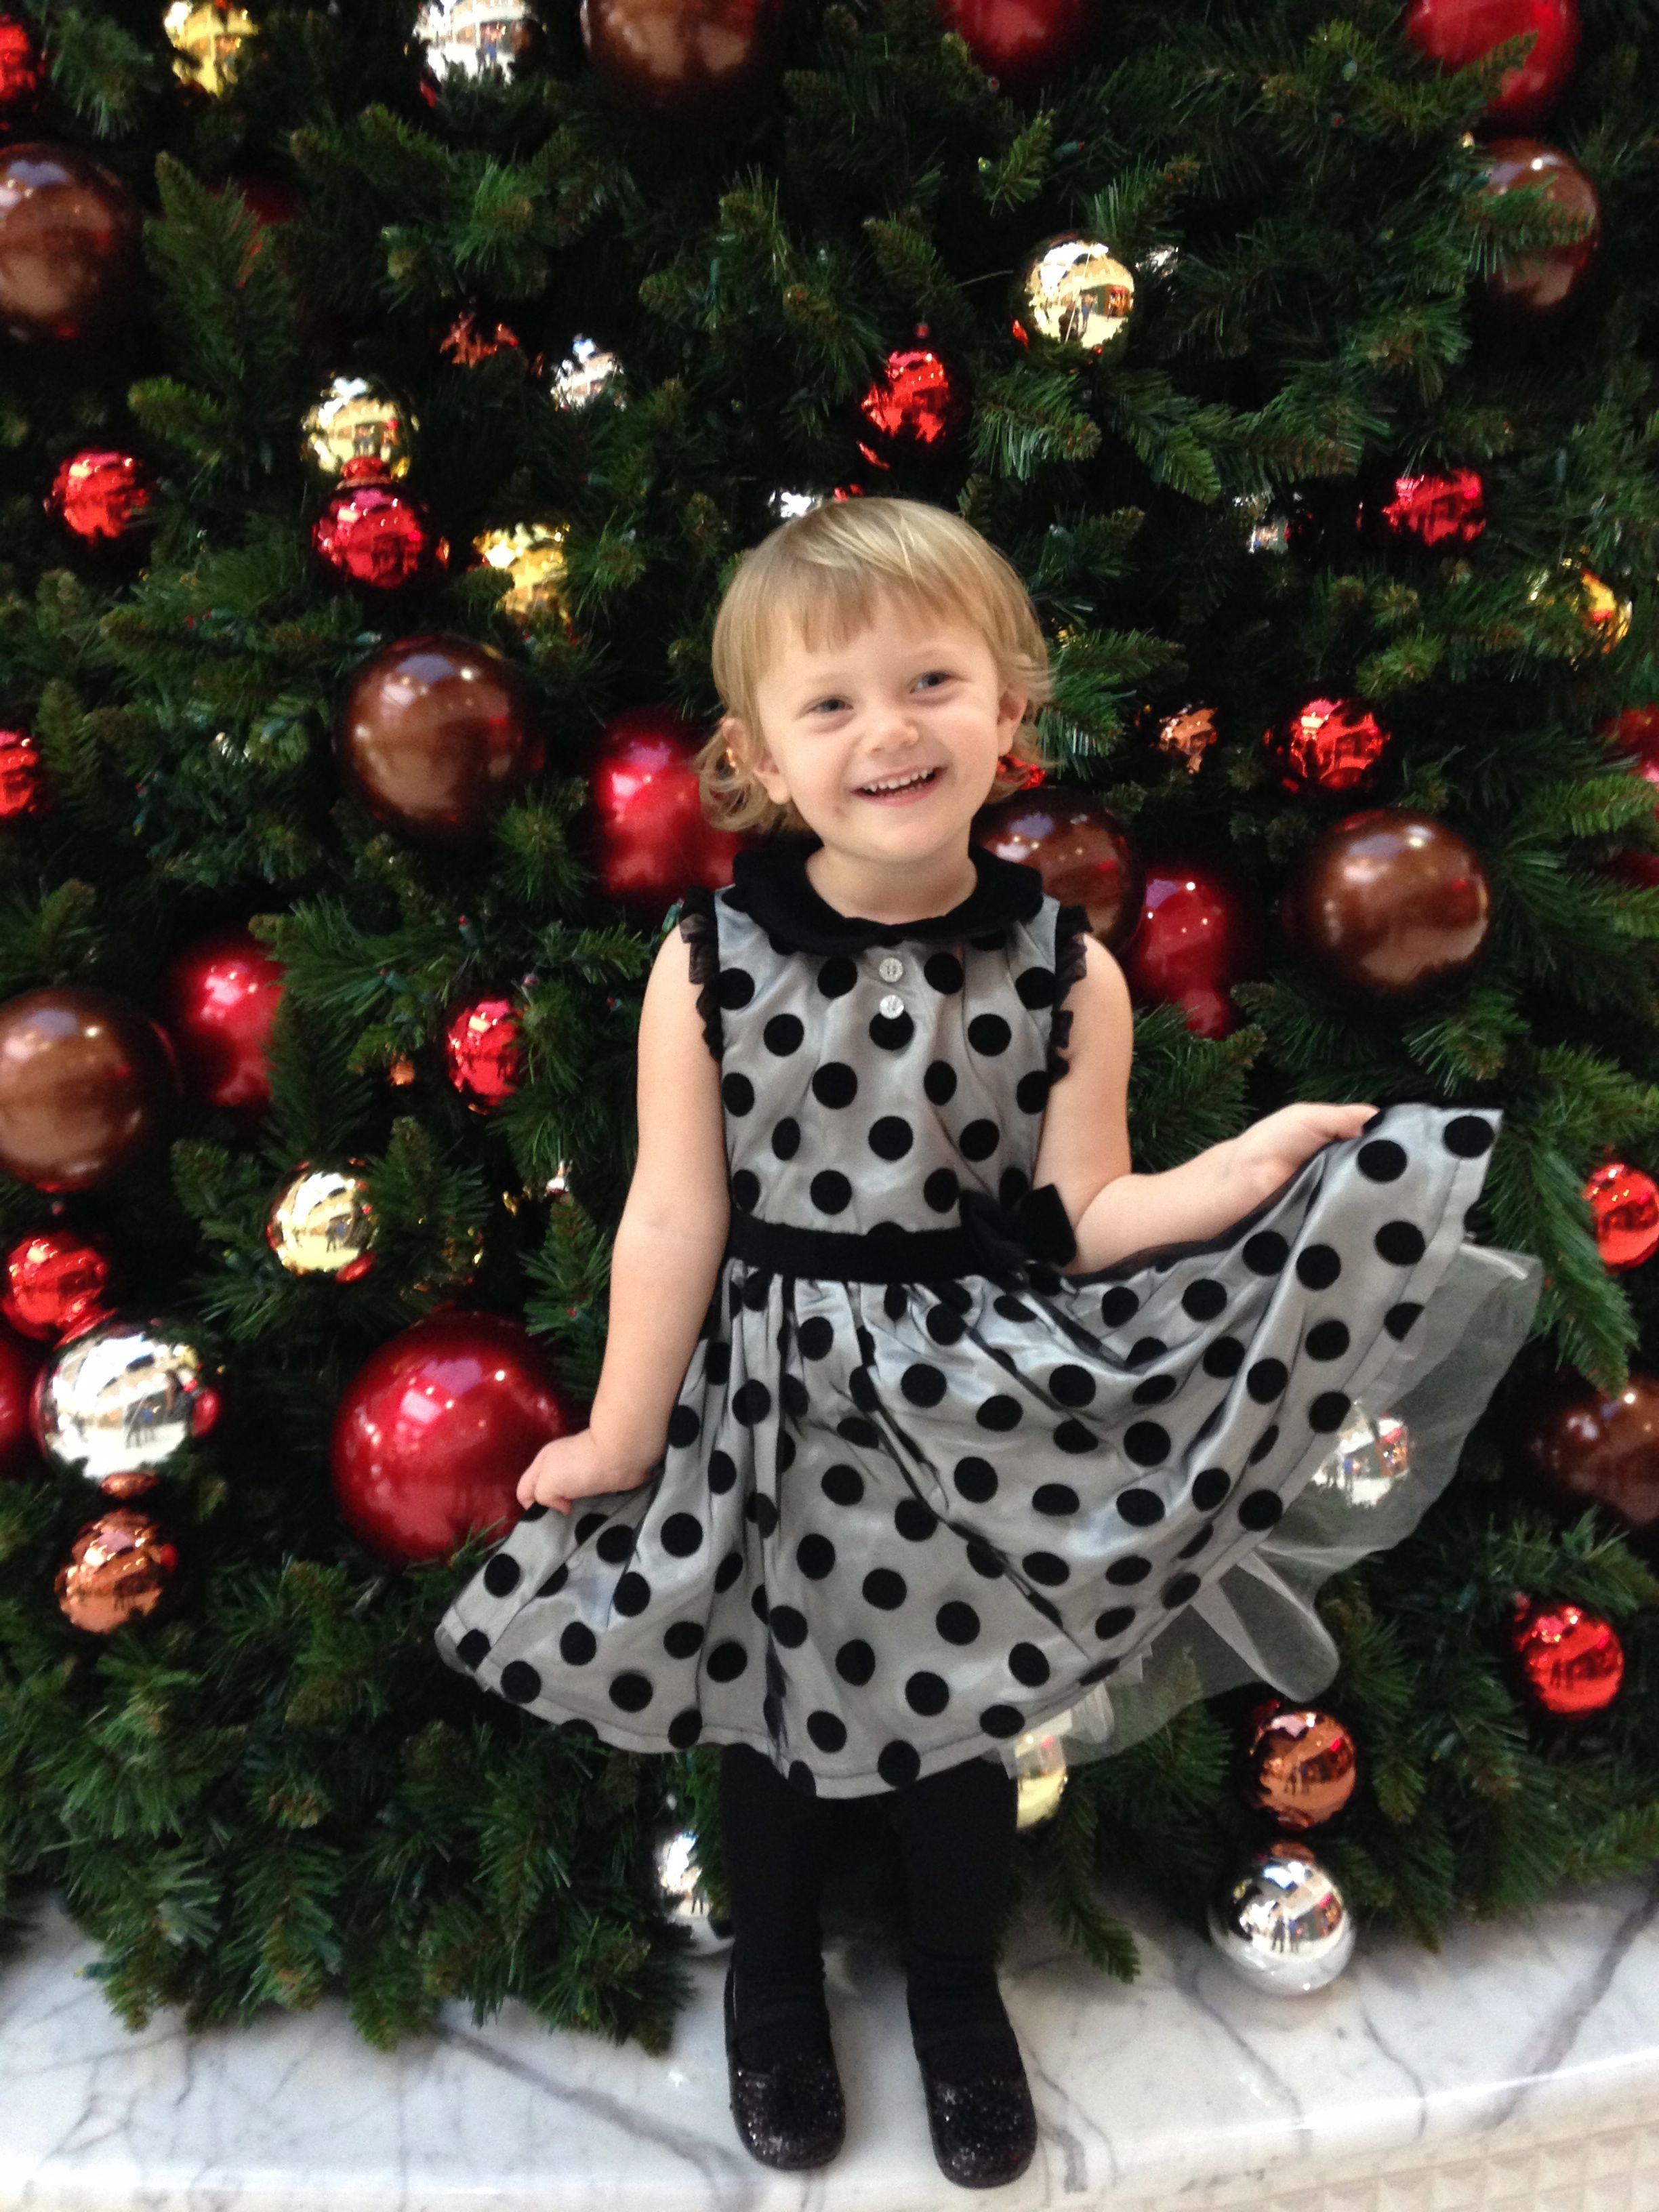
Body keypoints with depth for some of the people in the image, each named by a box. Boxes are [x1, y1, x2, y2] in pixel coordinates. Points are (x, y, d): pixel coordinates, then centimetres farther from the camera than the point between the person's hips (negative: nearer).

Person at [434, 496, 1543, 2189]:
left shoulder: (1065, 969, -10)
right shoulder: (709, 965, -13)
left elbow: (1080, 1218, -6)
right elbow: (674, 1222, -7)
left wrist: (1245, 1173, -22)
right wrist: (618, 1441, -1)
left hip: (985, 1415, 1)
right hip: (780, 1412, 0)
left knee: (968, 1716, 20)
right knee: (769, 1717, 19)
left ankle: (958, 1996, 50)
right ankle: (772, 1986, 51)